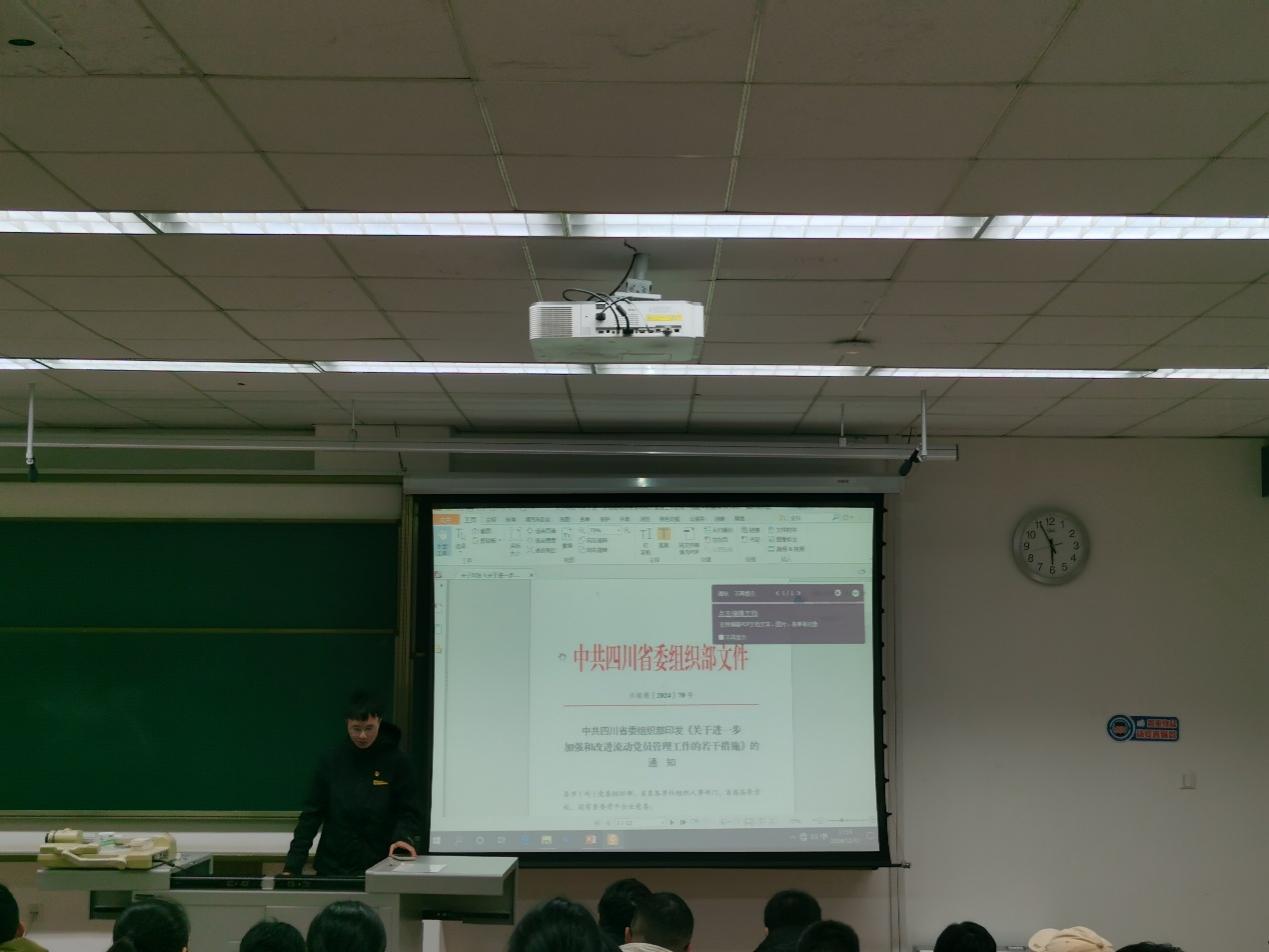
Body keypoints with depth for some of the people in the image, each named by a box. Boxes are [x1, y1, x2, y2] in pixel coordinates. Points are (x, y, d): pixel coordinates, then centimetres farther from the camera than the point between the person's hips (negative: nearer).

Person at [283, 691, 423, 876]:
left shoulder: (396, 761, -4)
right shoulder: (333, 761, 1)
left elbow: (409, 812, -1)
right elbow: (311, 815, 3)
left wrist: (404, 837, -22)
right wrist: (292, 865, -3)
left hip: (379, 868, -2)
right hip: (332, 868, 2)